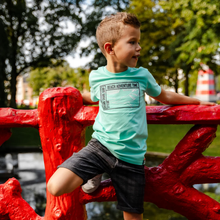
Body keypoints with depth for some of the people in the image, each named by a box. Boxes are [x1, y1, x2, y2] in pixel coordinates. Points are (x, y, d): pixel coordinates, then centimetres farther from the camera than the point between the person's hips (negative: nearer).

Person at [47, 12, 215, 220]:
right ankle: (95, 175, 10)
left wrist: (198, 101, 28)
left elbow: (165, 96, 22)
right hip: (100, 146, 0)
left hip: (130, 156, 1)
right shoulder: (96, 76, 3)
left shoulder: (142, 75, 3)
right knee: (55, 187, -18)